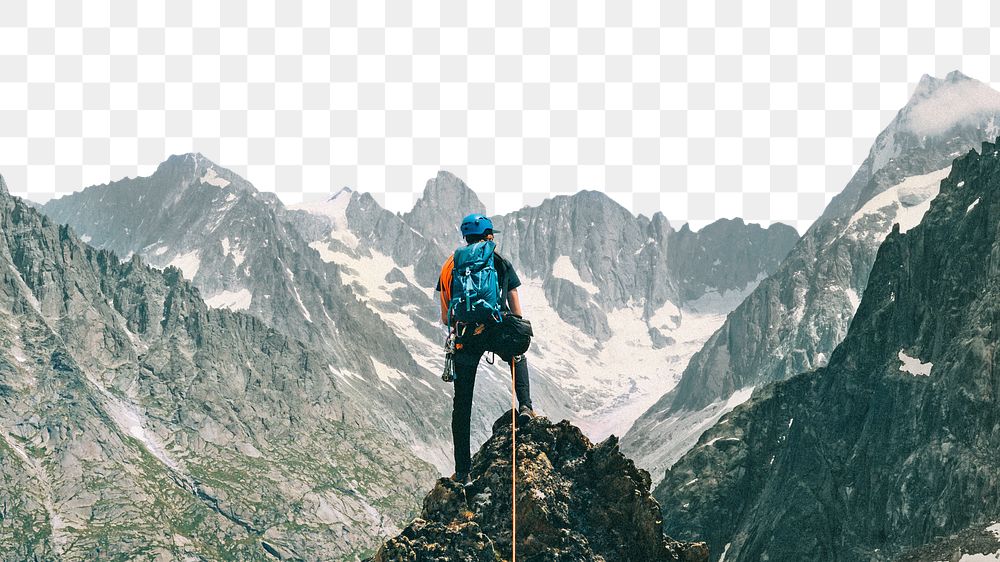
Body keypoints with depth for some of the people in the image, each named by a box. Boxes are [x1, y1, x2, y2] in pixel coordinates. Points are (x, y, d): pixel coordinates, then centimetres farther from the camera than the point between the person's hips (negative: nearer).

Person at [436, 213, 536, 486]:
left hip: (465, 338, 0)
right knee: (519, 358, 36)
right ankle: (525, 405, 13)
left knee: (462, 405, 8)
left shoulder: (451, 266, 12)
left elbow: (445, 319, 10)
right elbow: (517, 312, 9)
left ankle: (463, 471, 7)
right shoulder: (503, 263, 10)